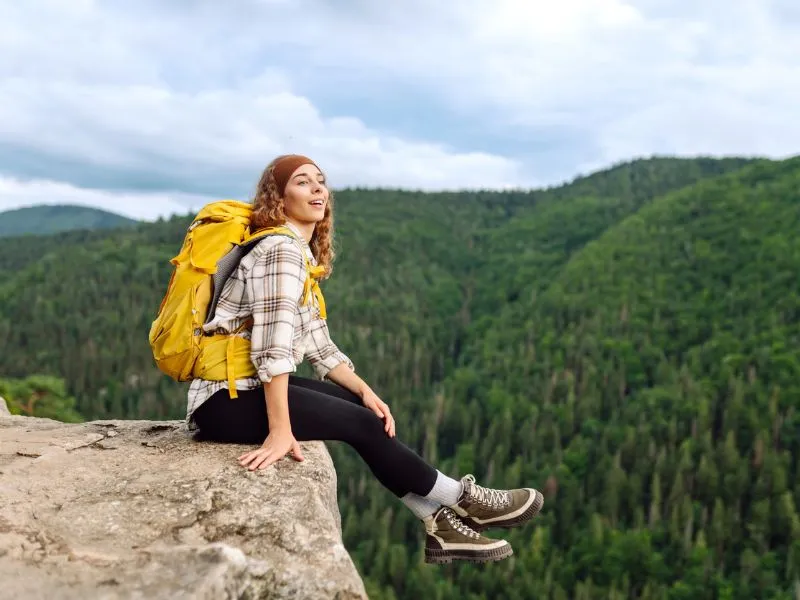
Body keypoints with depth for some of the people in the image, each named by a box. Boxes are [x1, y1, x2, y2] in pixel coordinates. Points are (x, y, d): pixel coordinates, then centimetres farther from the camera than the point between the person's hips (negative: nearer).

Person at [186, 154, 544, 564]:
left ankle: (440, 525, 3)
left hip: (249, 387, 9)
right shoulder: (281, 249, -15)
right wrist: (280, 431, -28)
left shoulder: (304, 253, 15)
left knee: (366, 409, 1)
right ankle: (464, 501, 5)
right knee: (362, 424, -10)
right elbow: (273, 345, -24)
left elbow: (317, 344, 13)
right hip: (225, 399, -9)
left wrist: (364, 390, 3)